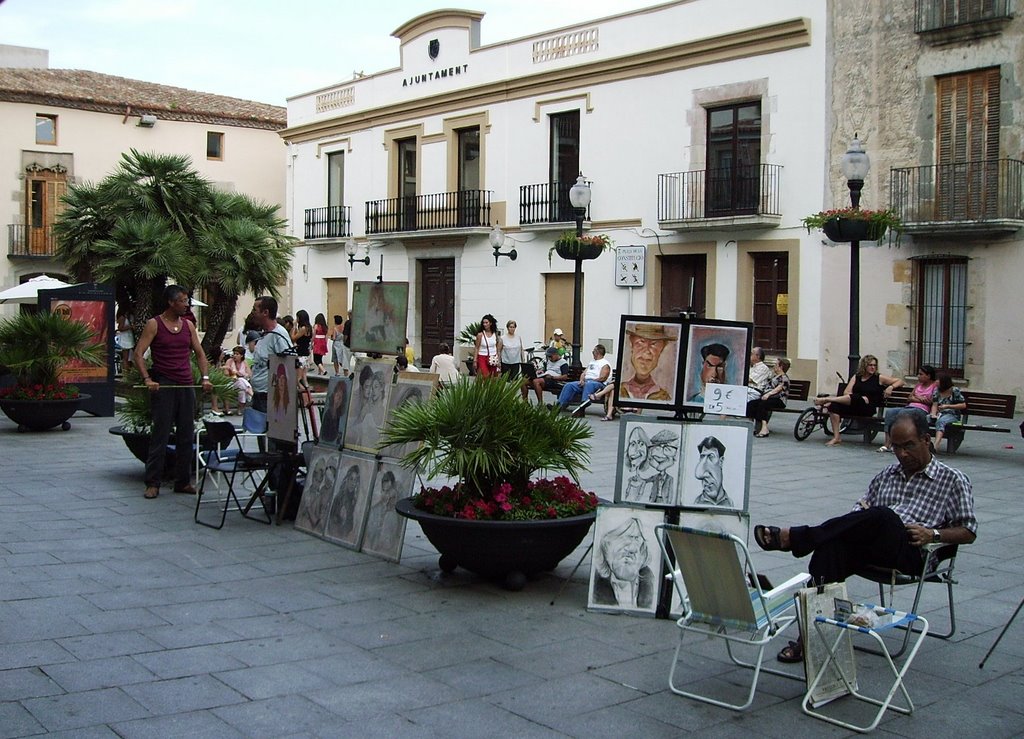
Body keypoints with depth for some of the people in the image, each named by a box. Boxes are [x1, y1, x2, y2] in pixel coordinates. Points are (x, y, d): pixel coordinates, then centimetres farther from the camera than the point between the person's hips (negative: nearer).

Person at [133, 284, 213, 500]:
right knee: (160, 435, -4)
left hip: (186, 385, 5)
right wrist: (147, 379, -20)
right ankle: (153, 484, 2)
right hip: (163, 385, -5)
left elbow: (200, 354, 17)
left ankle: (182, 481, 16)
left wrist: (205, 377, 3)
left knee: (186, 435, 7)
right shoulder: (154, 325, -2)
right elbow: (138, 354, -7)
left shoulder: (188, 325, 12)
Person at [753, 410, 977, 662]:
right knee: (831, 546, -32)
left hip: (912, 553, -4)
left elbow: (968, 532, 10)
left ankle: (792, 537, -36)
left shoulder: (953, 480, 13)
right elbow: (862, 508, 30)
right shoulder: (887, 474, 27)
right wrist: (862, 510, 5)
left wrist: (934, 534, -9)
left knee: (883, 516, -38)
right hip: (869, 545, 4)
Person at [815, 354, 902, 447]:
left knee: (855, 398, -36)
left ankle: (826, 399, -27)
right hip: (853, 408, 4)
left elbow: (900, 382, 11)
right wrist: (861, 398, -11)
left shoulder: (879, 378, 10)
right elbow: (846, 392, 5)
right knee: (834, 405, -25)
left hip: (868, 408, -4)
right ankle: (836, 438, -27)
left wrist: (891, 387, -9)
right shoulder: (856, 377, 17)